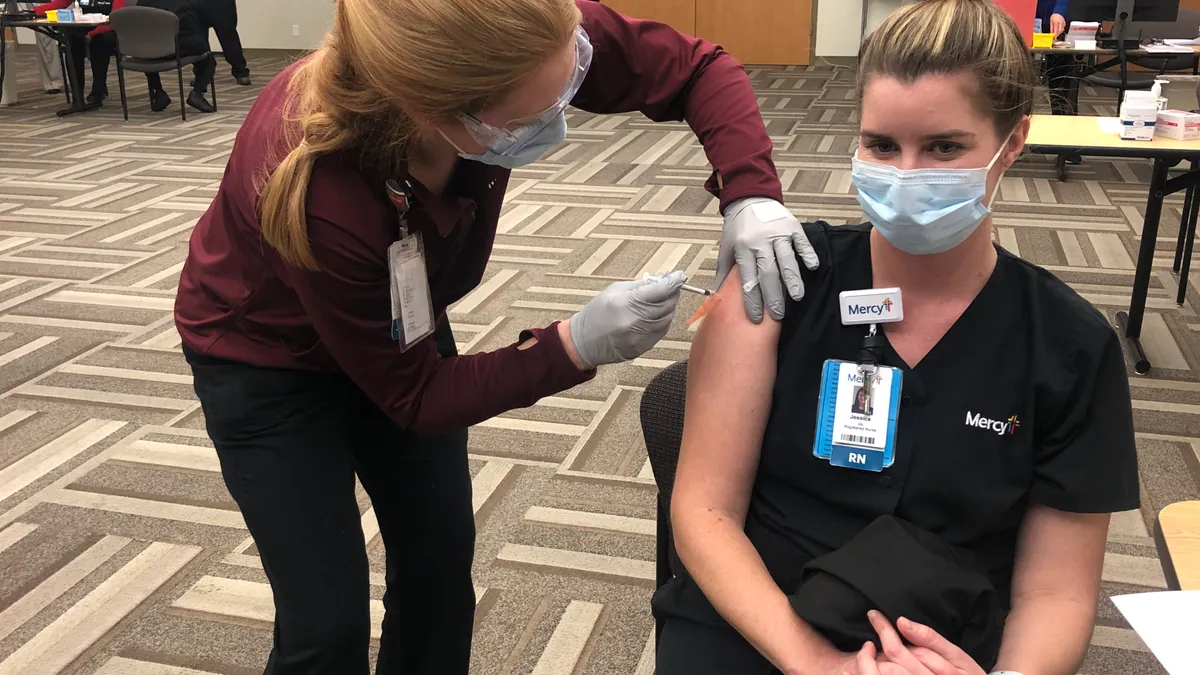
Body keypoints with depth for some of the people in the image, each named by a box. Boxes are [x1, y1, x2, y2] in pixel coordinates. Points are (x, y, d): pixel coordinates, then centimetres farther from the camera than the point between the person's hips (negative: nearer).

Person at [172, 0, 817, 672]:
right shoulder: (317, 197, -42)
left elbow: (700, 67, -16)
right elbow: (412, 397, -26)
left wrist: (750, 195, -32)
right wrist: (578, 346, -35)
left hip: (405, 326, 5)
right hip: (268, 358, -4)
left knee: (443, 566, 12)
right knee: (330, 621, -2)